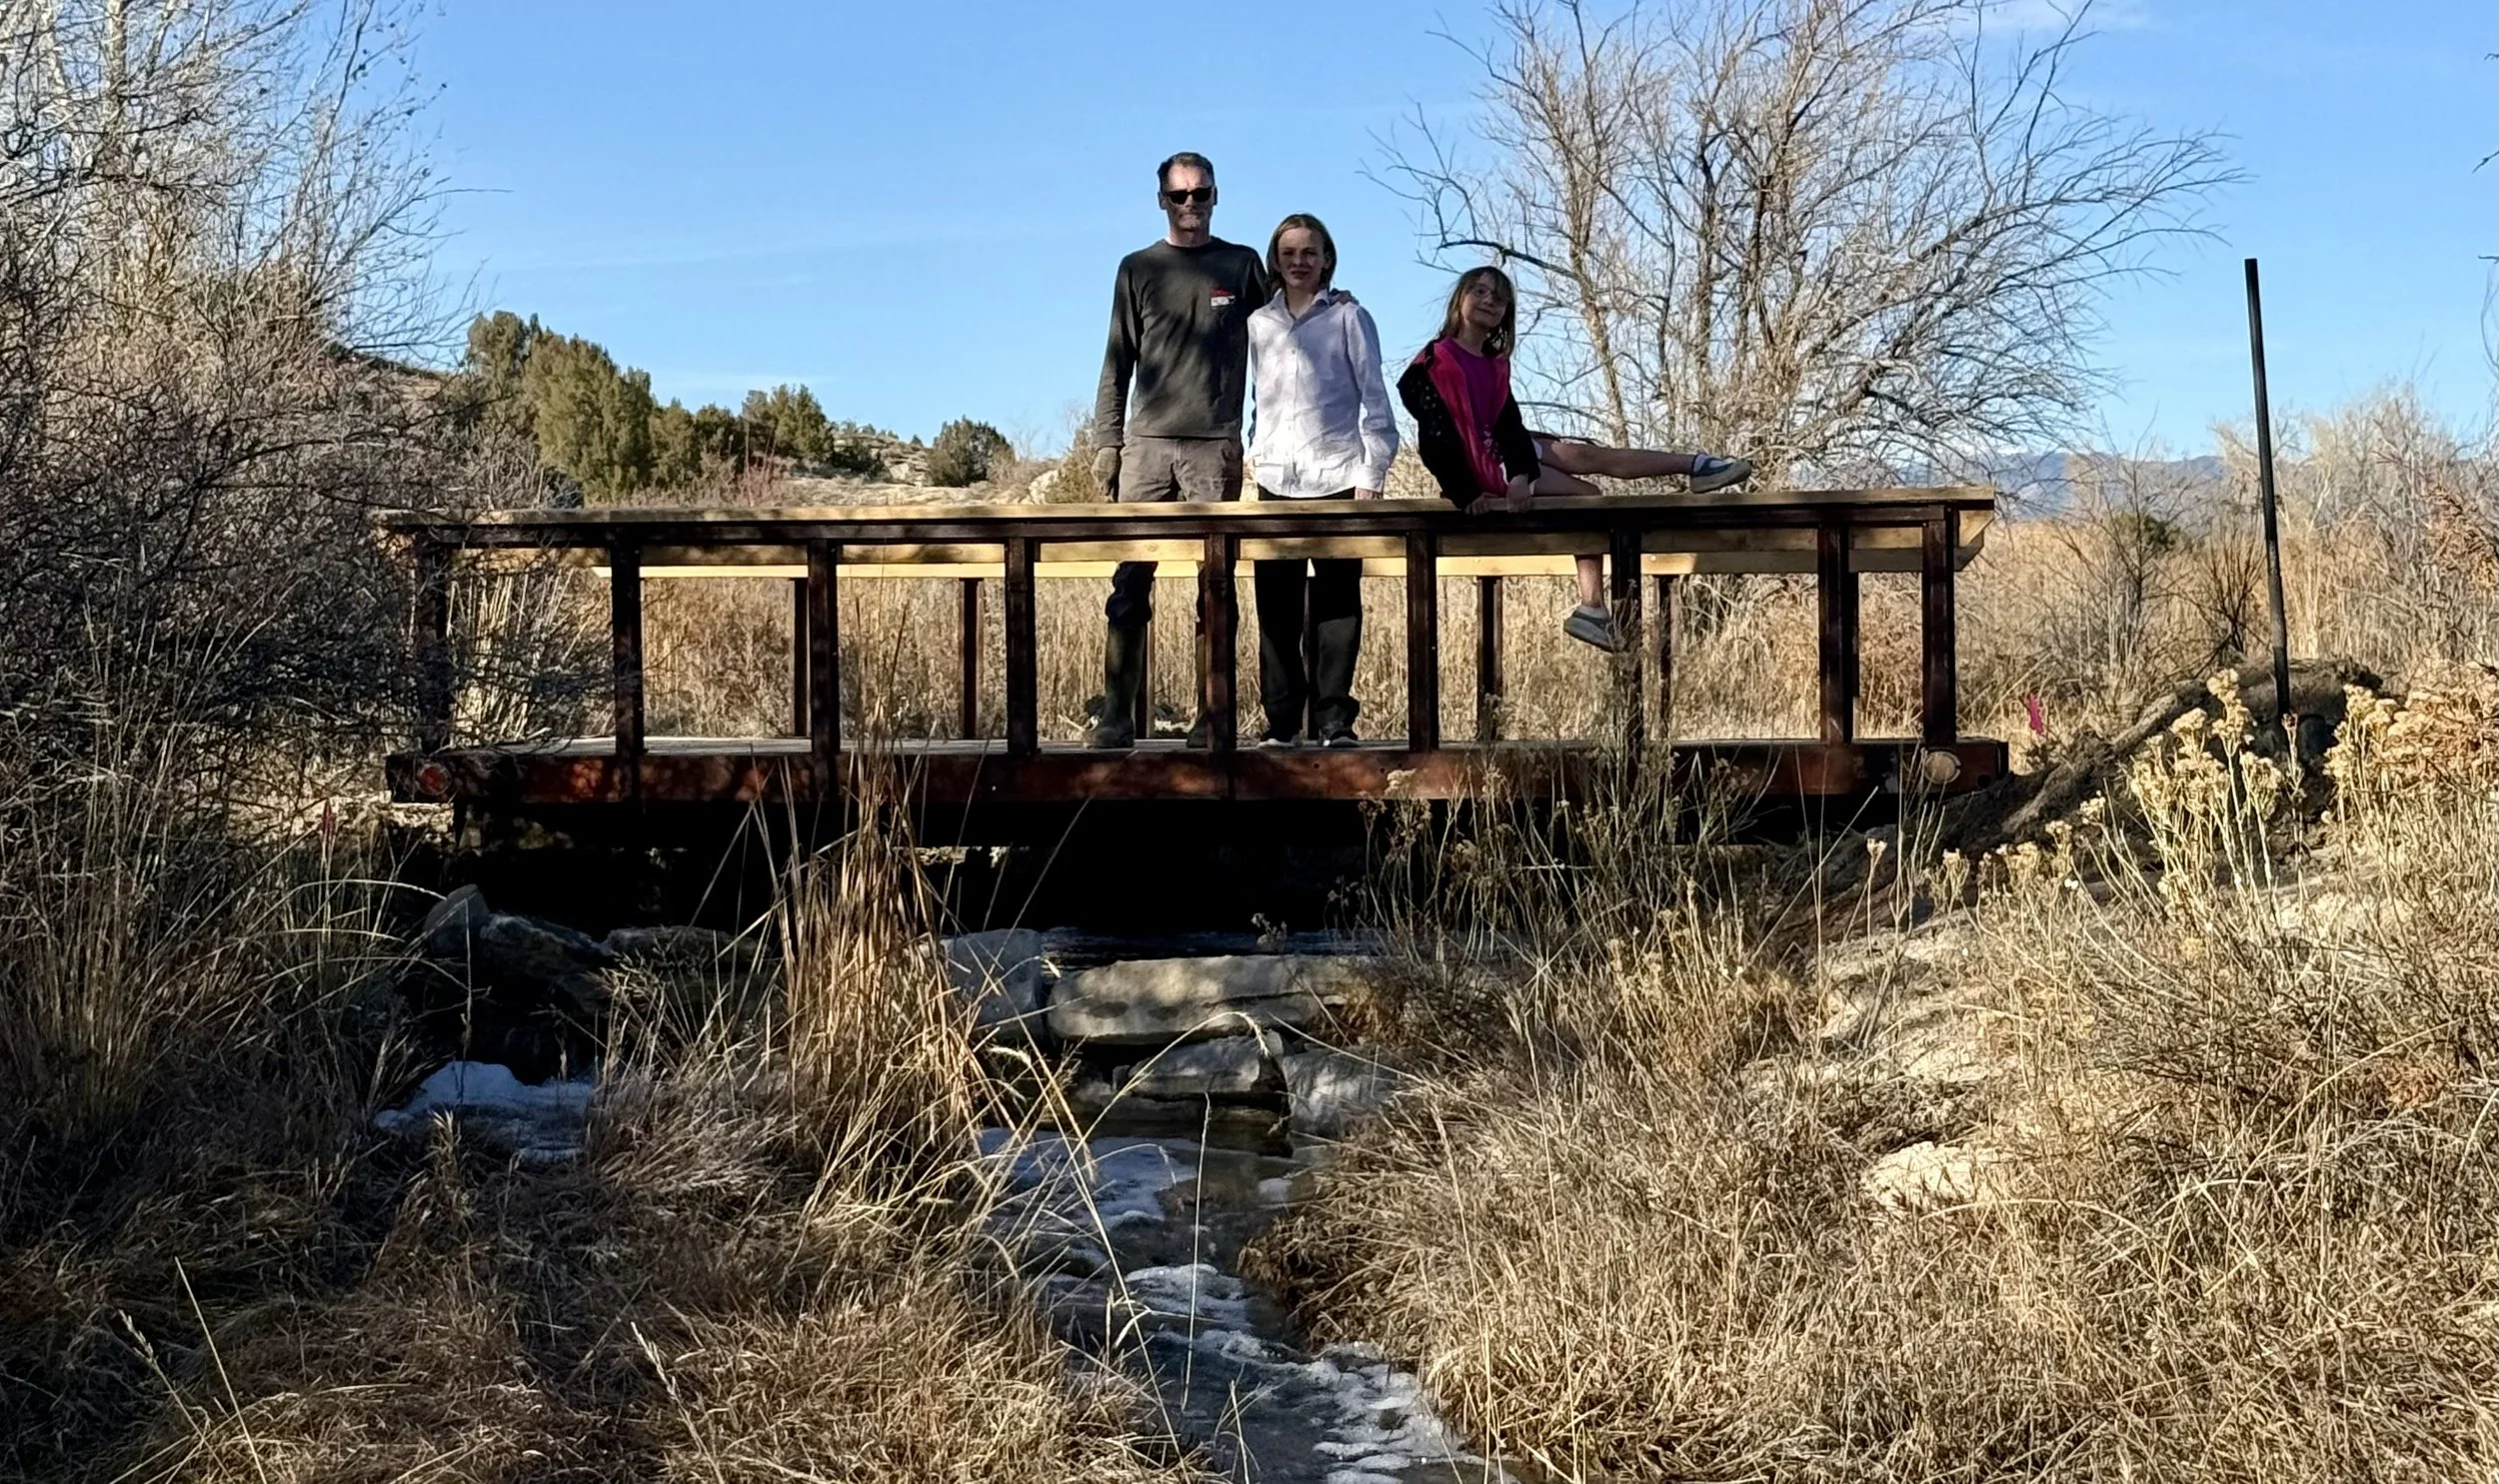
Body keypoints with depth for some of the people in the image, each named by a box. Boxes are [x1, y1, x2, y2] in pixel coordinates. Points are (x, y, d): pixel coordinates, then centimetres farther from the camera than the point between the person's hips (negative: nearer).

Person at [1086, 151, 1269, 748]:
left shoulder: (1242, 266, 11)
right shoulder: (1138, 269, 13)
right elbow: (1118, 363, 12)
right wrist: (1106, 440, 4)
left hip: (1216, 445, -1)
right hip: (1147, 443, 1)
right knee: (1130, 582, -4)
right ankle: (1116, 717, -2)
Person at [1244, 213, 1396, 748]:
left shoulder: (1348, 317, 4)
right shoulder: (1259, 323, 14)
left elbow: (1375, 398, 2)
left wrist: (1372, 474, -5)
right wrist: (1257, 456, 10)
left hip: (1337, 478, -3)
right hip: (1276, 482, 3)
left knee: (1335, 604, -4)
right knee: (1277, 607, 0)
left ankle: (1333, 719, 1)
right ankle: (1281, 720, 6)